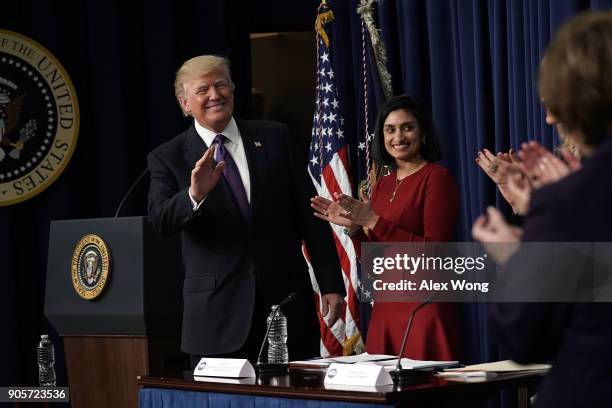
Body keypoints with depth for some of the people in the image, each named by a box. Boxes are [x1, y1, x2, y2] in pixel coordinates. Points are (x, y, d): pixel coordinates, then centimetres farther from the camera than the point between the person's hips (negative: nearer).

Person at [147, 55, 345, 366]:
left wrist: (331, 284, 4)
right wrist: (194, 195, -31)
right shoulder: (168, 157, 3)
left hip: (287, 300, 2)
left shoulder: (275, 138, 8)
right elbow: (160, 220, -12)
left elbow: (309, 215, 8)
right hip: (217, 314, -1)